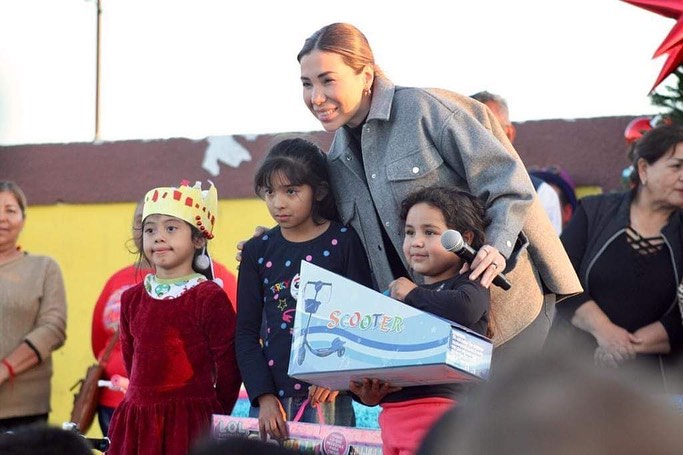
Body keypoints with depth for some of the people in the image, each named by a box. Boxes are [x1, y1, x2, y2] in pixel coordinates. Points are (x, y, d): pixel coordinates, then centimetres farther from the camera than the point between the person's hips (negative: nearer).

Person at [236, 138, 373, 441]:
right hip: (270, 400, 3)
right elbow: (246, 332, 6)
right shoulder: (258, 251, 7)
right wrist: (264, 397, -5)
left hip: (327, 397, -3)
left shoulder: (343, 242, 0)